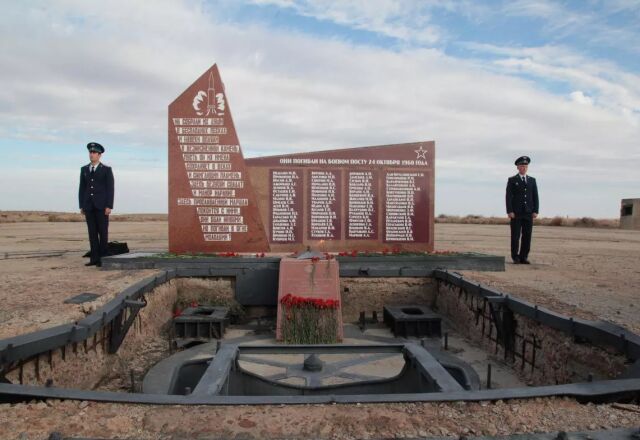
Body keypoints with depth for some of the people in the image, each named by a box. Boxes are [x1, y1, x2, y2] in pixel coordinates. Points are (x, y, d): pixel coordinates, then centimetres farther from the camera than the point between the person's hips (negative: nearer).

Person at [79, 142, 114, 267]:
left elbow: (110, 189, -5)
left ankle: (103, 258, 4)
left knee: (103, 232, -2)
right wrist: (81, 206, 5)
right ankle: (95, 258, 6)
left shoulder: (106, 169, 0)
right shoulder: (84, 169, 12)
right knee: (92, 232, 3)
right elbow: (82, 188, 11)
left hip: (102, 205, -4)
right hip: (89, 206, 4)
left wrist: (109, 206, -13)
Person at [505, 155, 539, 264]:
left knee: (527, 236, 2)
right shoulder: (512, 180, 4)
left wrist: (535, 211, 0)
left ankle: (524, 257, 9)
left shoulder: (532, 180, 15)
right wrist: (509, 211, -12)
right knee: (515, 236, -2)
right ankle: (515, 258, 5)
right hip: (516, 213, -3)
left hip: (528, 213, 3)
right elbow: (508, 197, -3)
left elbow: (535, 197, 11)